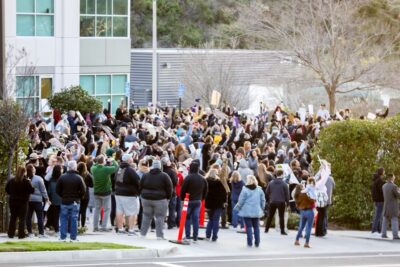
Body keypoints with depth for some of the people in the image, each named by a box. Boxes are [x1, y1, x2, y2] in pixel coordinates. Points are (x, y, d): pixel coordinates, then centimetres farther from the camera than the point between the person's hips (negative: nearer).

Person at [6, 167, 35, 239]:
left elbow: (7, 190, 6)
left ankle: (11, 234, 13)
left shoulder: (11, 181, 1)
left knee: (13, 218, 13)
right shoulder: (26, 181, -13)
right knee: (22, 218, 1)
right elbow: (31, 190, -15)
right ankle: (21, 234, -3)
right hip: (23, 201, -4)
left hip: (13, 201, 4)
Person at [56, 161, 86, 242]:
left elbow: (57, 190, -1)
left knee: (64, 219, 8)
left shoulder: (62, 177, -4)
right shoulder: (78, 178, -9)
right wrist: (78, 197, 7)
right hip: (75, 202, -1)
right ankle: (73, 237, 5)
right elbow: (83, 190, -9)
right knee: (74, 220, 5)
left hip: (64, 202, 1)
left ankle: (63, 237, 6)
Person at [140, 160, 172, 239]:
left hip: (146, 199, 4)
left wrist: (142, 195, 22)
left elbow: (140, 187, 10)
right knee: (160, 217, 0)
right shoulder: (164, 176, -7)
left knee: (146, 216, 13)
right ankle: (159, 235, -3)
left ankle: (143, 233, 17)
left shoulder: (145, 176, 4)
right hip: (160, 200, -4)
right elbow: (169, 188, -6)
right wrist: (168, 197, 7)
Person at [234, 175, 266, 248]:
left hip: (247, 212, -4)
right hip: (257, 212, 4)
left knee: (249, 227, 1)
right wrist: (262, 209, 23)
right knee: (256, 227, 10)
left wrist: (237, 208, 9)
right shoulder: (259, 190, 3)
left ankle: (250, 243, -3)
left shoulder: (245, 190, -10)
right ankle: (257, 243, 11)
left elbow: (241, 201, -7)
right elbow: (263, 200, 9)